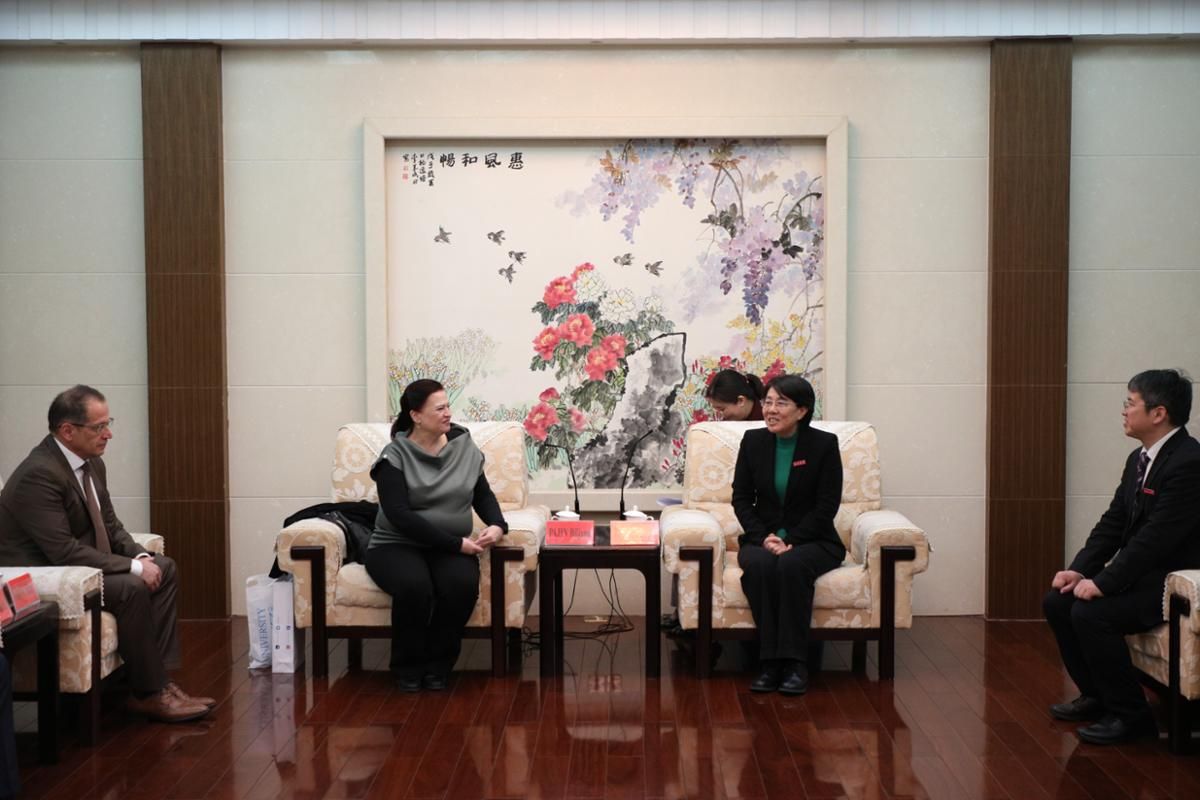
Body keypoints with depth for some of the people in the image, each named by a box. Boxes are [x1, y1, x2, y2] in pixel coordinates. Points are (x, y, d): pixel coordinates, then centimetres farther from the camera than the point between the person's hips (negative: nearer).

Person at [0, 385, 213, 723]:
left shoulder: (93, 463, 3)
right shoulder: (38, 475, -26)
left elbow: (109, 524, 12)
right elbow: (65, 552, -29)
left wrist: (140, 555, -7)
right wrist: (132, 567, -25)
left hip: (77, 562, 10)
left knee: (164, 569, 1)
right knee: (132, 588, -27)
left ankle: (159, 679, -3)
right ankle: (149, 694, -13)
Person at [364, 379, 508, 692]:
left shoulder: (464, 446, 6)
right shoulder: (395, 456, -8)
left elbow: (483, 494, 16)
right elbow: (399, 515, -18)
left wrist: (497, 525, -8)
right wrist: (456, 543, -21)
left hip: (450, 548, 3)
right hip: (397, 545, -3)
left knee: (462, 584, -31)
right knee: (415, 586, -36)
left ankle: (438, 665, -9)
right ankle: (408, 668, -10)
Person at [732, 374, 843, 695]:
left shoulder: (824, 444, -5)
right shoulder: (753, 441, 4)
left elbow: (827, 506, -7)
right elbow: (741, 498, 4)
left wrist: (790, 541, -17)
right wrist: (764, 537, -12)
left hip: (812, 540, -2)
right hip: (762, 538, 2)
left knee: (792, 565, -36)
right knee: (760, 564, -32)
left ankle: (795, 663, -30)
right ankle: (771, 662, -29)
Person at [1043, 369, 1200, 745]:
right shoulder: (1139, 459, 8)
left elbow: (1156, 537, -26)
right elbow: (1114, 522, 9)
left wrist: (1103, 583, -24)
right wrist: (1081, 569, -4)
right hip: (1140, 573, 10)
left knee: (1090, 613, -26)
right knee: (1057, 601, 1)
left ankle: (1131, 714, -9)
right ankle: (1096, 695, 14)